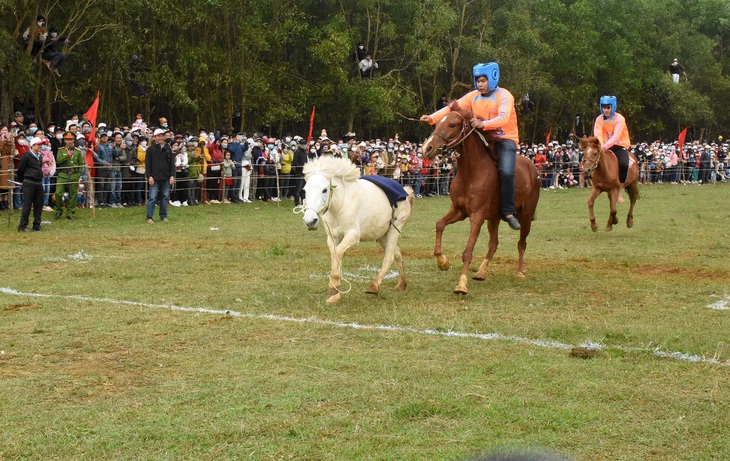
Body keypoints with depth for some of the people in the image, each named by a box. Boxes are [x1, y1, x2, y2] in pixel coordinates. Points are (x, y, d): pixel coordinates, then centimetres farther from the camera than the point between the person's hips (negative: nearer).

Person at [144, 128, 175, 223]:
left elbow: (172, 163, 11)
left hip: (166, 178, 3)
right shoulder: (151, 149, 2)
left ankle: (163, 216, 16)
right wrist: (149, 176, -9)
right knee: (152, 198, -7)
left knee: (165, 197, 7)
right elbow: (147, 164, -1)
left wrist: (172, 176, 2)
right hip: (154, 178, -3)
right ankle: (149, 217, -4)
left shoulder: (168, 149, 11)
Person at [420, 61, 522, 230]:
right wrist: (433, 118, -22)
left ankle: (508, 212, -16)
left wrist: (483, 124, -47)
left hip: (505, 138, -6)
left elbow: (503, 118, -31)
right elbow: (453, 107, -7)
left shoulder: (504, 96, -14)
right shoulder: (473, 96, 3)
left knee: (506, 172, -28)